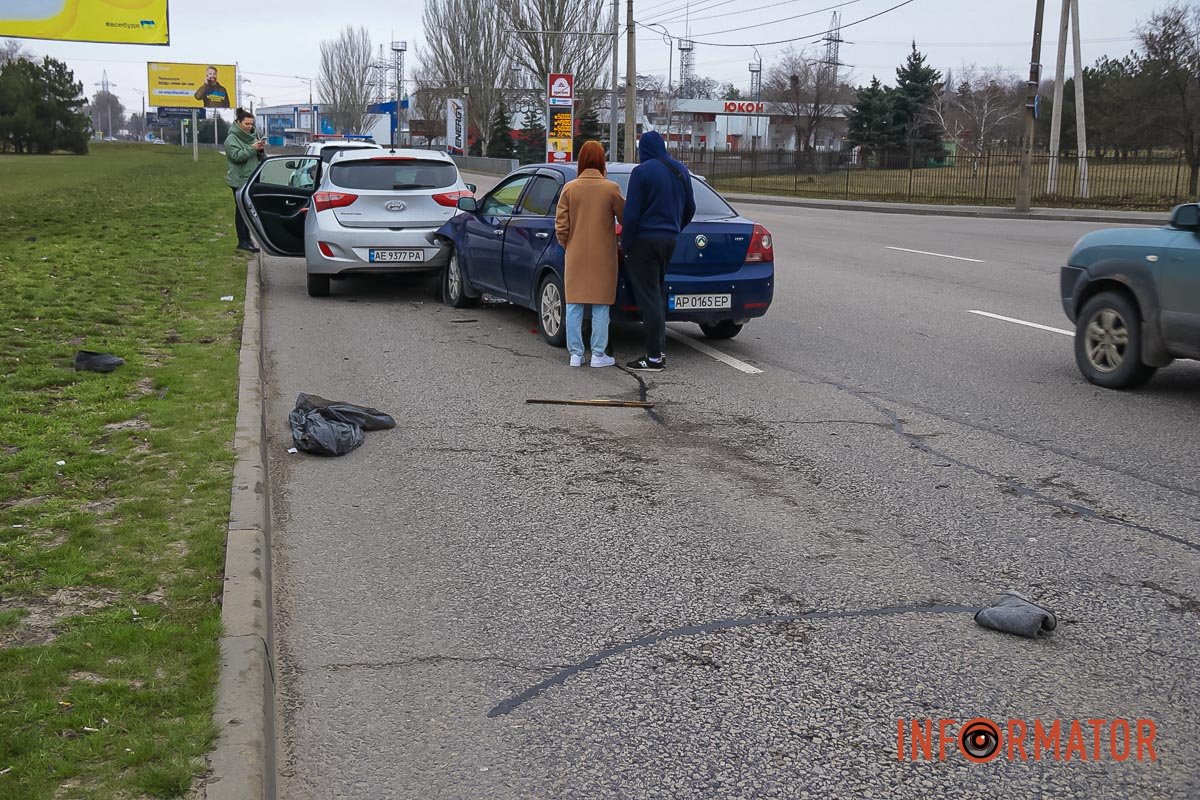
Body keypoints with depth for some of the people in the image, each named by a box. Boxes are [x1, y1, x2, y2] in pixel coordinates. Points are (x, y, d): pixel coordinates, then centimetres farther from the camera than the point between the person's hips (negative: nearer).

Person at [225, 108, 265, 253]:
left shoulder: (252, 137, 17)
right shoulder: (232, 139, -5)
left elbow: (262, 158, 16)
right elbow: (237, 156, -18)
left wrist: (261, 150, -5)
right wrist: (252, 148, -22)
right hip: (240, 180, -7)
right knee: (242, 211, -5)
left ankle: (245, 239, 15)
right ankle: (243, 241, -5)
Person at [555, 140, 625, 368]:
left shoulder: (570, 188, -2)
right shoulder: (611, 188, -8)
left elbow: (561, 225, 0)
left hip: (576, 256, 2)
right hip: (603, 257, -2)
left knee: (574, 305, 7)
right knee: (600, 308, 4)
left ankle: (576, 354, 10)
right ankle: (598, 355, 7)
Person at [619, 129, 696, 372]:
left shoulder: (642, 172, -13)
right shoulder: (681, 170, 10)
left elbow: (631, 213, -15)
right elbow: (690, 209, 17)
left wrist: (625, 245, -8)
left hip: (644, 241, -7)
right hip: (669, 240, 7)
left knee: (648, 298, -5)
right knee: (656, 295, 18)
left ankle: (654, 358, -5)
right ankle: (659, 349, 22)